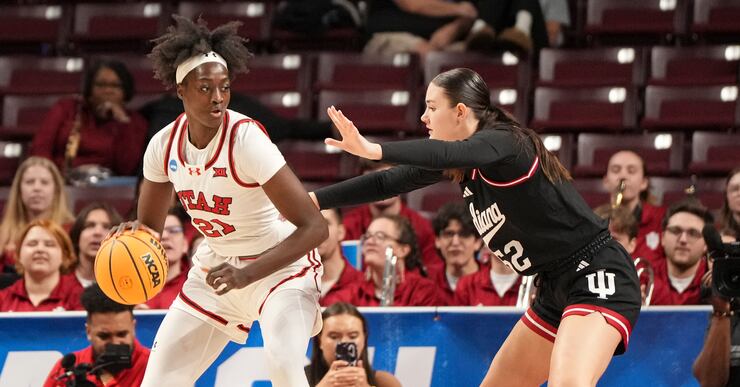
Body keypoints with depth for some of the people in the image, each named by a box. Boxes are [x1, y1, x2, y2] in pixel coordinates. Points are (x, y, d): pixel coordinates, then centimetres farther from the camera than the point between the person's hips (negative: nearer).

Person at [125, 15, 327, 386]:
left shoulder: (246, 139, -27)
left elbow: (314, 227, -29)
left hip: (279, 263, -6)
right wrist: (133, 233, -19)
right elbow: (150, 223, 7)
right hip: (215, 267, 6)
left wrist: (247, 274, -37)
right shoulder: (164, 145, -11)